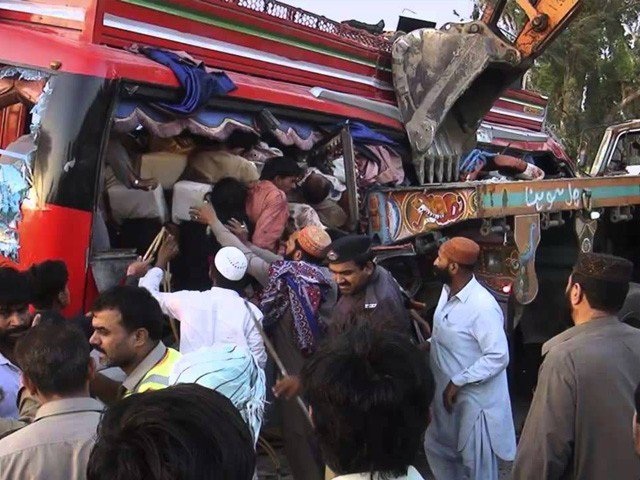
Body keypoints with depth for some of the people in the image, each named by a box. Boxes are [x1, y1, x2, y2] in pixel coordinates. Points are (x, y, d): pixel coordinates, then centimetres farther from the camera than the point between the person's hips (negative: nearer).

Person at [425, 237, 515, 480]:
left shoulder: (482, 306, -28)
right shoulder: (448, 290, 1)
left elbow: (498, 357, -27)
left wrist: (458, 382, -25)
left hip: (474, 399, -9)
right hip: (446, 391, 9)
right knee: (436, 447, 24)